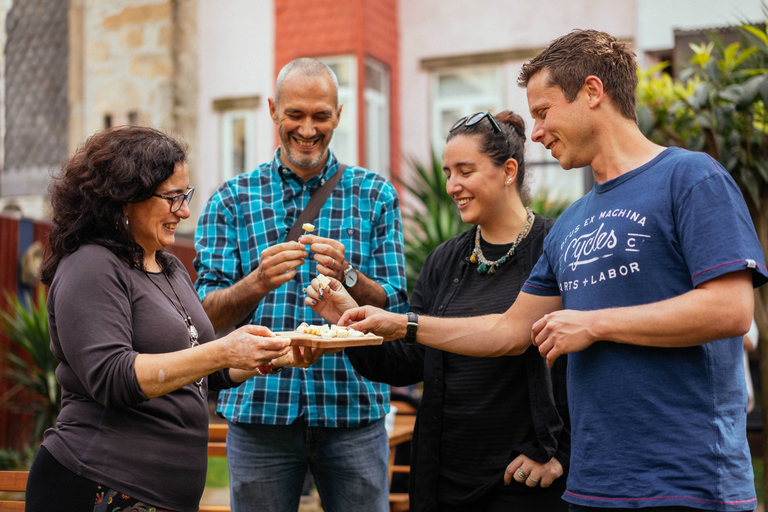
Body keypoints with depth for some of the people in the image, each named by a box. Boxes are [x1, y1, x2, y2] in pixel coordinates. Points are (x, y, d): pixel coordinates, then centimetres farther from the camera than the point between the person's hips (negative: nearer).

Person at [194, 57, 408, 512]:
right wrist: (258, 283, -22)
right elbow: (210, 316, -2)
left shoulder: (376, 196, 6)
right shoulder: (231, 201, 5)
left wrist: (348, 278, -19)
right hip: (259, 410, 0)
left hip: (352, 410, 0)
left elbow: (395, 310, 1)